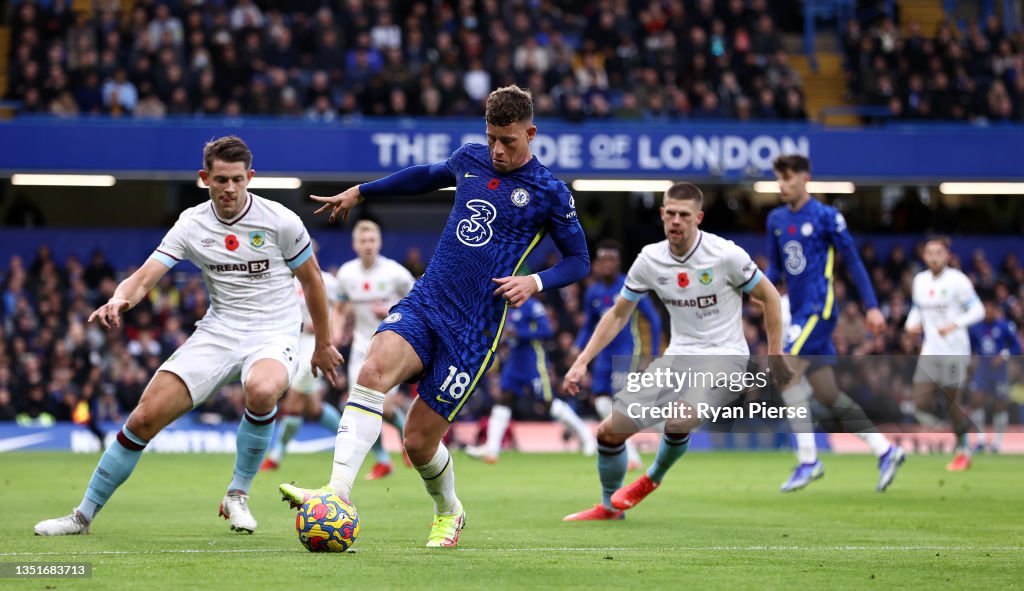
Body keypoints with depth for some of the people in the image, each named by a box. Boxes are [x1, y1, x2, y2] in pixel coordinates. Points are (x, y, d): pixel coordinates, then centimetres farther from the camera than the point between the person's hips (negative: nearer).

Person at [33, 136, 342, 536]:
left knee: (261, 391, -39)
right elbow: (146, 277, -9)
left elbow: (311, 279, 6)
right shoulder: (192, 224, -1)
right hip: (217, 332, 3)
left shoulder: (280, 221, -7)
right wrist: (119, 300, -32)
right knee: (145, 416, -10)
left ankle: (238, 495, -14)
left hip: (273, 334, -3)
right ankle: (84, 514, 7)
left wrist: (323, 344, 14)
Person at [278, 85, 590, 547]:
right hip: (423, 303, 4)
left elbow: (579, 261, 6)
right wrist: (359, 192, 37)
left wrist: (535, 282, -13)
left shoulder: (549, 193, -2)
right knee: (373, 370, -28)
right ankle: (337, 492, -35)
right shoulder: (470, 159, 11)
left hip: (472, 331, -4)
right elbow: (428, 176, 32)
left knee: (419, 440, -4)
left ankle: (448, 513, 29)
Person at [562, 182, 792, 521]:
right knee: (610, 430, -3)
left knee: (679, 420, -32)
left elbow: (769, 296, -2)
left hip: (723, 354, -5)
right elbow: (618, 314, 8)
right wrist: (582, 361, 0)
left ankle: (652, 479, 2)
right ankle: (609, 508, 23)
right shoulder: (650, 260, -3)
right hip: (679, 354, 5)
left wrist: (775, 356, -2)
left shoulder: (725, 255, -15)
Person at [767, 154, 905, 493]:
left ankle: (808, 460, -15)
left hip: (819, 308, -7)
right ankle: (886, 452, 11)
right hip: (799, 311, 7)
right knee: (826, 394, 4)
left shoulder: (826, 217, -5)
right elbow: (775, 267, 21)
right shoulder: (776, 219, 13)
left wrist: (872, 306, -4)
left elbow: (853, 261, -2)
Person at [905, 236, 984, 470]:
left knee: (952, 404, -2)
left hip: (954, 352, -5)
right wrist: (912, 323, 2)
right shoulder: (920, 280, 9)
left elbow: (978, 310, -10)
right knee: (921, 406, -4)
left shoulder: (957, 280, -9)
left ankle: (963, 451, 19)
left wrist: (954, 324, -24)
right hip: (930, 352, 5)